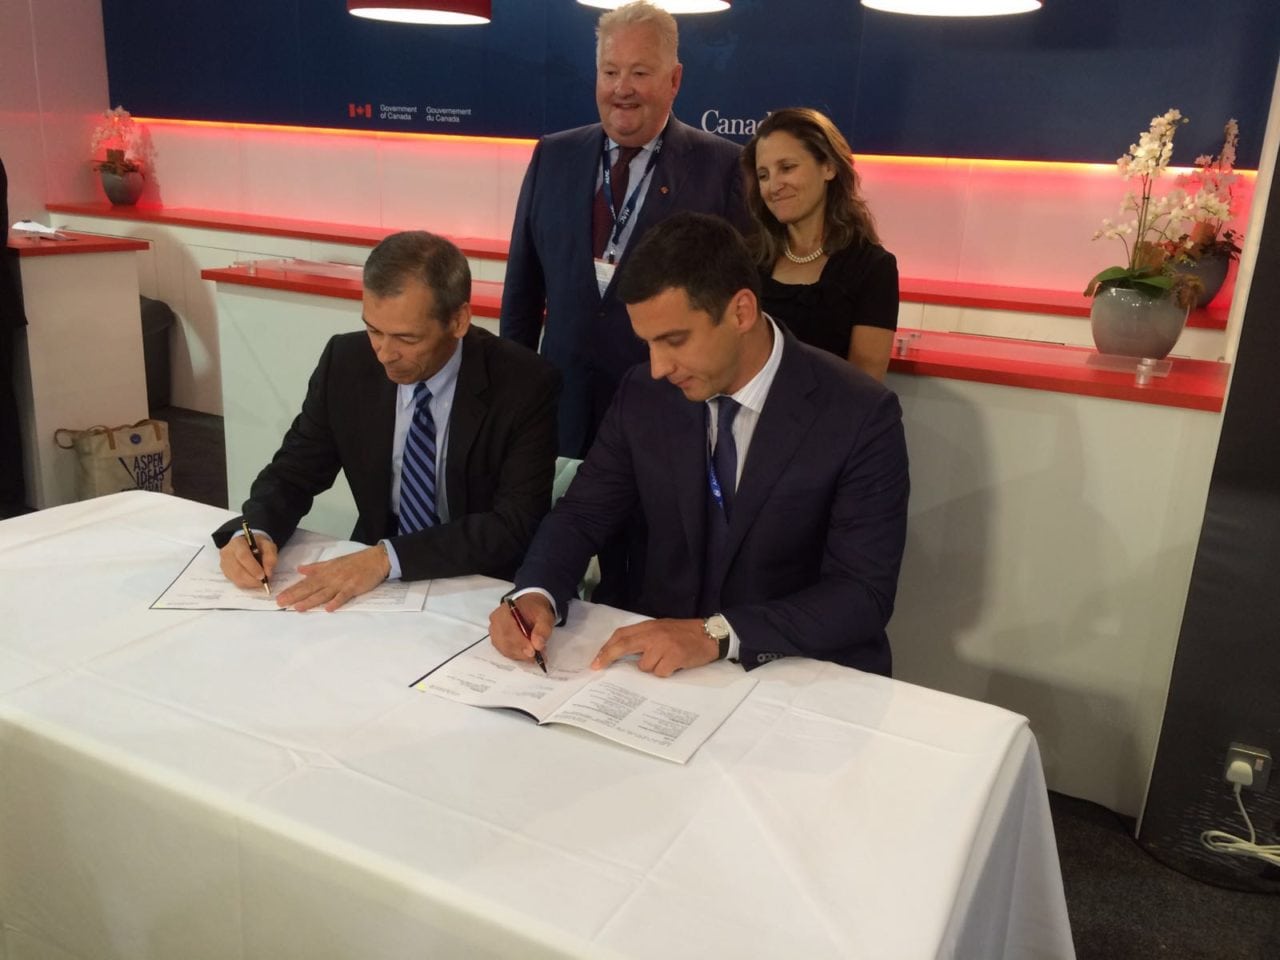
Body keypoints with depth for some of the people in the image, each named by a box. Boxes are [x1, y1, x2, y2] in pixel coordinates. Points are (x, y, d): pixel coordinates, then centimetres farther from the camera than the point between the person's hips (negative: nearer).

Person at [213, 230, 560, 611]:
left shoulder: (524, 384, -17)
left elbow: (516, 525, -20)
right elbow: (294, 471, 4)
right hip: (372, 584, 3)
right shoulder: (346, 362, -6)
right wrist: (254, 532, -16)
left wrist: (387, 557, -29)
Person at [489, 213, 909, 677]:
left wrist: (718, 634, -28)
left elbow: (865, 593, -17)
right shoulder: (643, 395, -4)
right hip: (661, 661, 3)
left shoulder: (859, 416, -15)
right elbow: (581, 513, 4)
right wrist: (535, 594, -16)